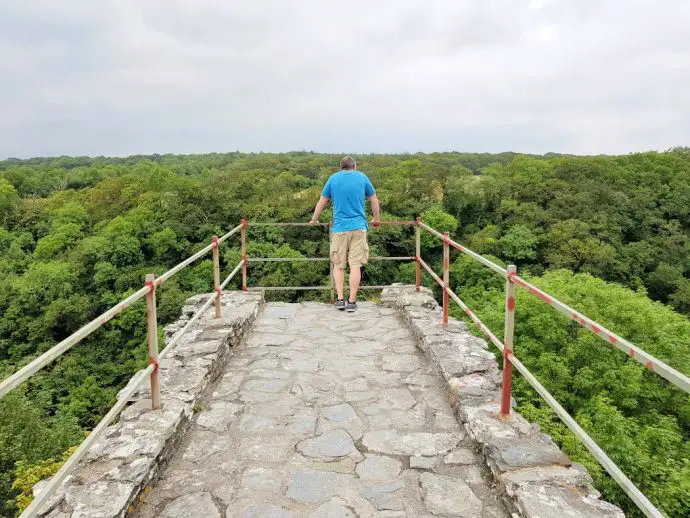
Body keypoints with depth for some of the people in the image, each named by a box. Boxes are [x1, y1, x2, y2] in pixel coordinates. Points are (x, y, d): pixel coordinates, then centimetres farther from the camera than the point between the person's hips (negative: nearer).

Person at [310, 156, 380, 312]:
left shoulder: (333, 178, 7)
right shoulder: (362, 177, 8)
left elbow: (322, 202, 11)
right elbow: (374, 200, 15)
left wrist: (314, 220, 25)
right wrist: (376, 219, 29)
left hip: (339, 228, 0)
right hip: (358, 227, 0)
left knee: (338, 265, 10)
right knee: (355, 265, 0)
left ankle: (340, 299, 5)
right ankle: (352, 301, 0)